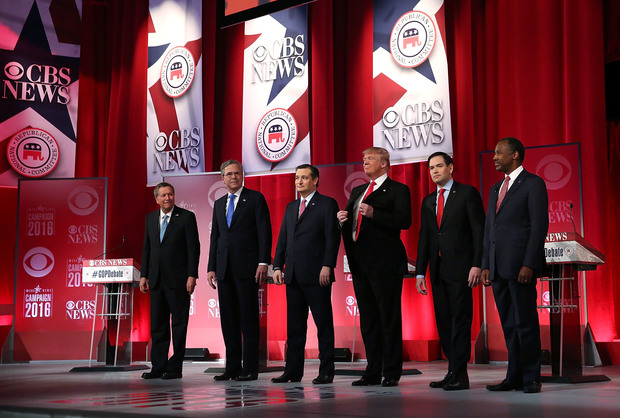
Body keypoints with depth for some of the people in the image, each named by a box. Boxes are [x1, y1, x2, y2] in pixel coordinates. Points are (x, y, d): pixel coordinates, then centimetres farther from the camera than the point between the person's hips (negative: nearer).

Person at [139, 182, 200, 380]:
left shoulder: (186, 217, -2)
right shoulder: (150, 218, 13)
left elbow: (193, 248, -6)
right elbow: (147, 248, 16)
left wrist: (192, 275, -13)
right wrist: (144, 275, 9)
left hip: (178, 279, -5)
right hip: (156, 280, 5)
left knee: (179, 323, 0)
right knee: (157, 325, 7)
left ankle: (175, 367, 5)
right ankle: (158, 367, 13)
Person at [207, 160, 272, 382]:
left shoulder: (255, 198, 1)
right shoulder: (219, 204, 18)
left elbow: (264, 232, -5)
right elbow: (215, 237, 19)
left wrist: (263, 262, -14)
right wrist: (211, 267, 12)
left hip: (247, 267, -6)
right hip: (224, 269, 6)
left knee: (248, 318, -3)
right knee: (228, 319, 7)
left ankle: (250, 368, 1)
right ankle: (232, 367, 13)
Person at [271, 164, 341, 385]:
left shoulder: (327, 204, 0)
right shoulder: (291, 207, 19)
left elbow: (332, 238, -7)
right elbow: (282, 239, 18)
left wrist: (327, 266, -16)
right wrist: (277, 266, 8)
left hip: (316, 275, -6)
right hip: (293, 275, 6)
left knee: (324, 323, -1)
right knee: (294, 325, 9)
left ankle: (326, 371, 4)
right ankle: (293, 371, 14)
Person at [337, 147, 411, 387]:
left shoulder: (397, 190, 0)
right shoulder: (357, 191, 22)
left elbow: (404, 220, -14)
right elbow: (350, 225, 24)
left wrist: (373, 214, -23)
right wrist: (343, 220, 1)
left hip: (385, 262, -7)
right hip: (361, 263, 7)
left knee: (389, 318, -3)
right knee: (367, 319, 9)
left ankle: (392, 373, 2)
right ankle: (373, 372, 15)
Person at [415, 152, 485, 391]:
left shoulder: (467, 193, 1)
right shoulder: (428, 202, 18)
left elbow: (479, 230, -5)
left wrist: (477, 264, -14)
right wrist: (420, 272, 10)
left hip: (460, 268, -6)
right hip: (438, 270, 6)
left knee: (460, 320, -7)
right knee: (443, 322, 6)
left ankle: (459, 374, -5)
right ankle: (454, 372, 12)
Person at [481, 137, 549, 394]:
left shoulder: (533, 184, -3)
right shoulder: (496, 189, 21)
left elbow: (539, 226, -10)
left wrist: (529, 264, -17)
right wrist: (486, 265, 11)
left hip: (521, 266, -7)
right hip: (498, 268, 7)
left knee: (525, 323, -3)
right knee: (509, 325, 9)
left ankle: (531, 378, 5)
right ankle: (514, 377, 14)